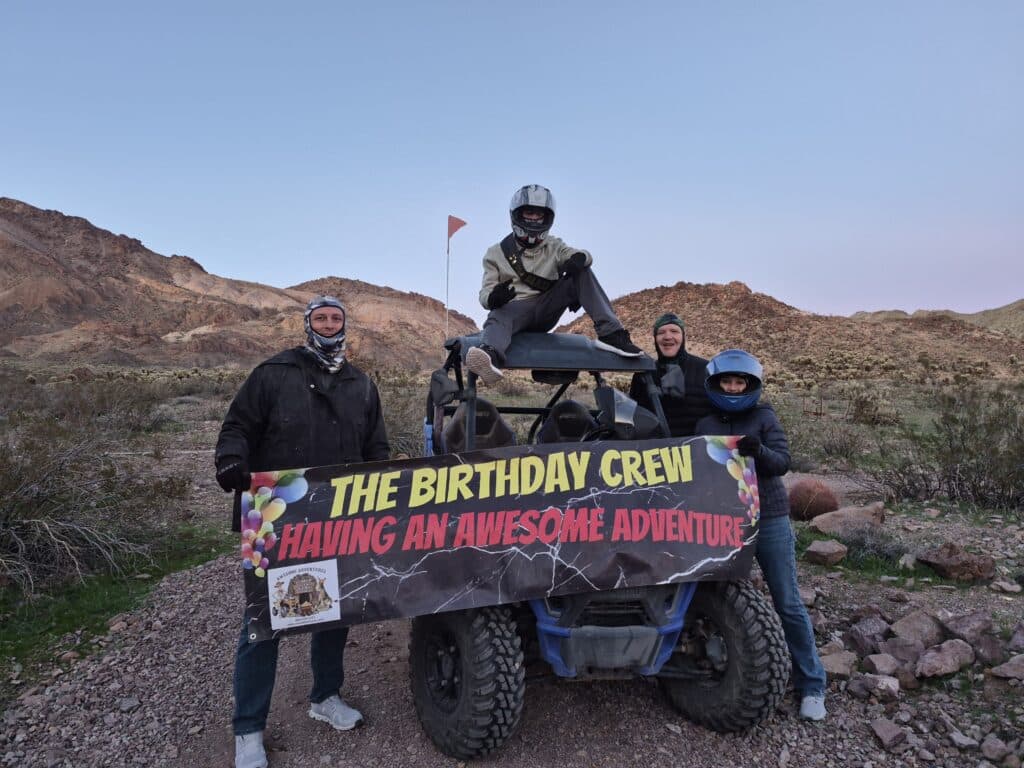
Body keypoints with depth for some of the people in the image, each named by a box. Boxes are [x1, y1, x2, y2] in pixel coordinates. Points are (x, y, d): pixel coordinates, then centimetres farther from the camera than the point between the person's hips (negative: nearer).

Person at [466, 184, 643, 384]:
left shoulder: (553, 247, 15)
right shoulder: (497, 253, 10)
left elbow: (583, 255, -5)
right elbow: (485, 292, -1)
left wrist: (578, 258, -32)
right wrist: (493, 298, -28)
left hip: (546, 310, 3)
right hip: (514, 308, -2)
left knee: (582, 273, -13)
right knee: (498, 317, -38)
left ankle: (610, 334, -27)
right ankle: (490, 355, -74)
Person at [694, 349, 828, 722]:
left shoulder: (764, 417, -1)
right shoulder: (705, 424, 6)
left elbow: (783, 462, -10)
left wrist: (759, 451, -28)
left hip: (770, 520, -2)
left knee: (788, 603, 3)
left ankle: (811, 685, 16)